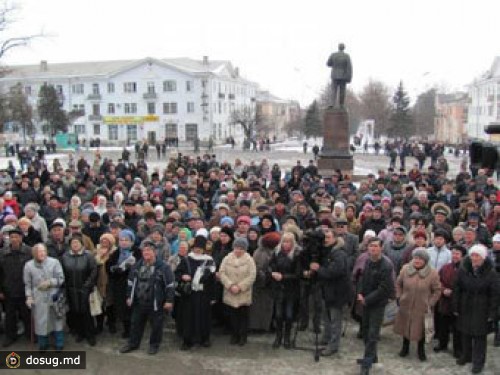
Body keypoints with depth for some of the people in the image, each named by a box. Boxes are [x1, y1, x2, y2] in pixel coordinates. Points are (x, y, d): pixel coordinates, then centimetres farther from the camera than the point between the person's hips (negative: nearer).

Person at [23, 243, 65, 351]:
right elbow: (27, 284, 5)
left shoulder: (54, 262, -8)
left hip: (54, 297, -1)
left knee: (57, 321, 10)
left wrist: (49, 282, -17)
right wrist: (29, 296, -3)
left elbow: (61, 279, -4)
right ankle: (42, 345, 27)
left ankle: (59, 345, 25)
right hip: (38, 299, 1)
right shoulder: (28, 265, -3)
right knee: (40, 322, 8)